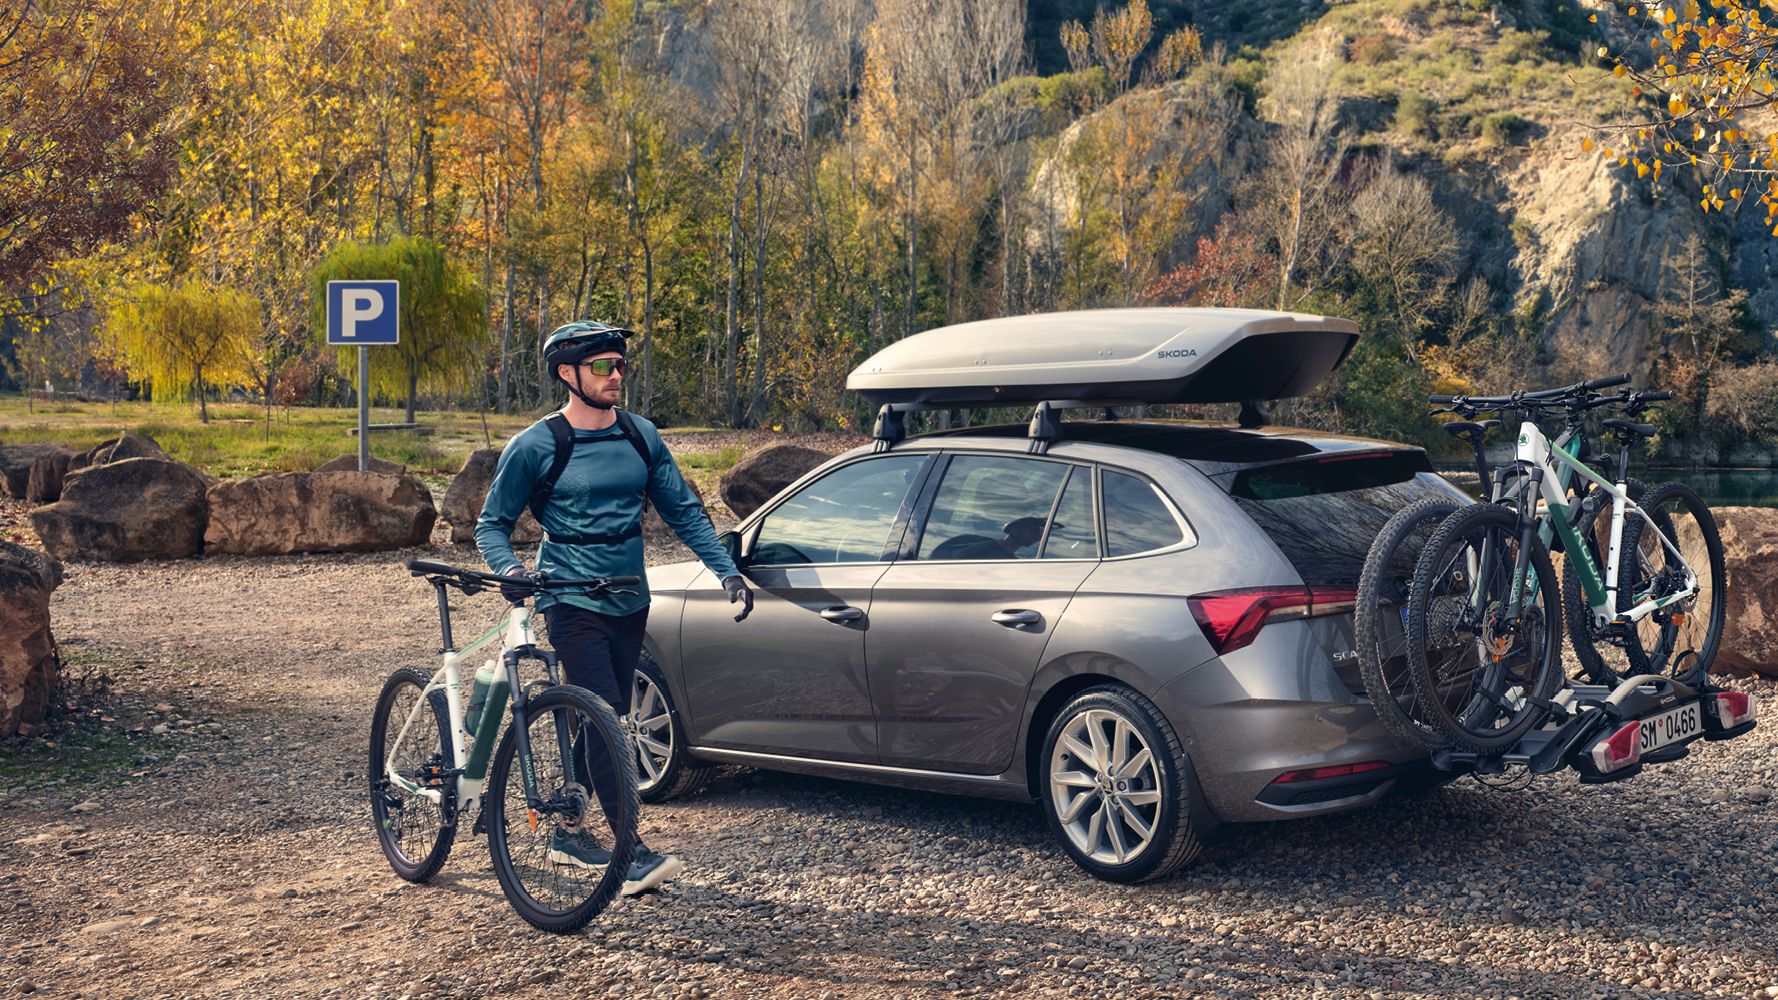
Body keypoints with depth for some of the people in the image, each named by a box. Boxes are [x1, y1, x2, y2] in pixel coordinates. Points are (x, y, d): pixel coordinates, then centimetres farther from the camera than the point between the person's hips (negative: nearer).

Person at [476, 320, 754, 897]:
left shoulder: (640, 436, 5)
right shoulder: (535, 447, -7)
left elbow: (683, 510, 9)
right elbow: (492, 524, 0)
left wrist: (727, 571, 0)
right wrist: (510, 570, -21)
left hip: (628, 603, 5)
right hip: (573, 604, -5)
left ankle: (568, 833, 28)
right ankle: (632, 851, -11)